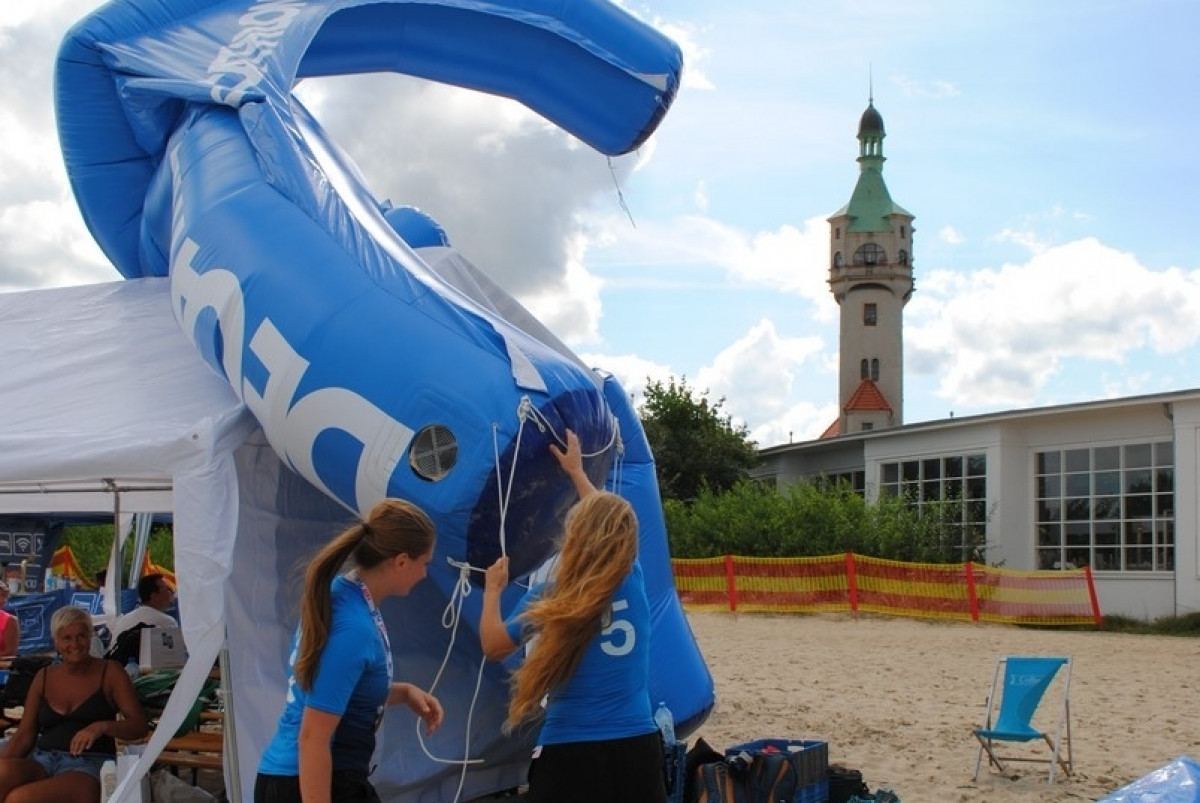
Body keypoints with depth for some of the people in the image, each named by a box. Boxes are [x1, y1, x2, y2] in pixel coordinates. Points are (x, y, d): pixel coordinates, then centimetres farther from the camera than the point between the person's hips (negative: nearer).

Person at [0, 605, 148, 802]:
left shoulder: (110, 672, 8)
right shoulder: (44, 677, 18)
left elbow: (140, 725, 2)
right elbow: (24, 734, 16)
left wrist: (102, 726, -18)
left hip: (89, 764, -4)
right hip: (42, 760, 4)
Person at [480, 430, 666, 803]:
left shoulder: (548, 599, -8)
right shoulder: (633, 580, 2)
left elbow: (493, 645, 6)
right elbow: (611, 522, 22)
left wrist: (493, 590, 22)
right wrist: (577, 472, 37)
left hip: (571, 754, -4)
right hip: (639, 747, 4)